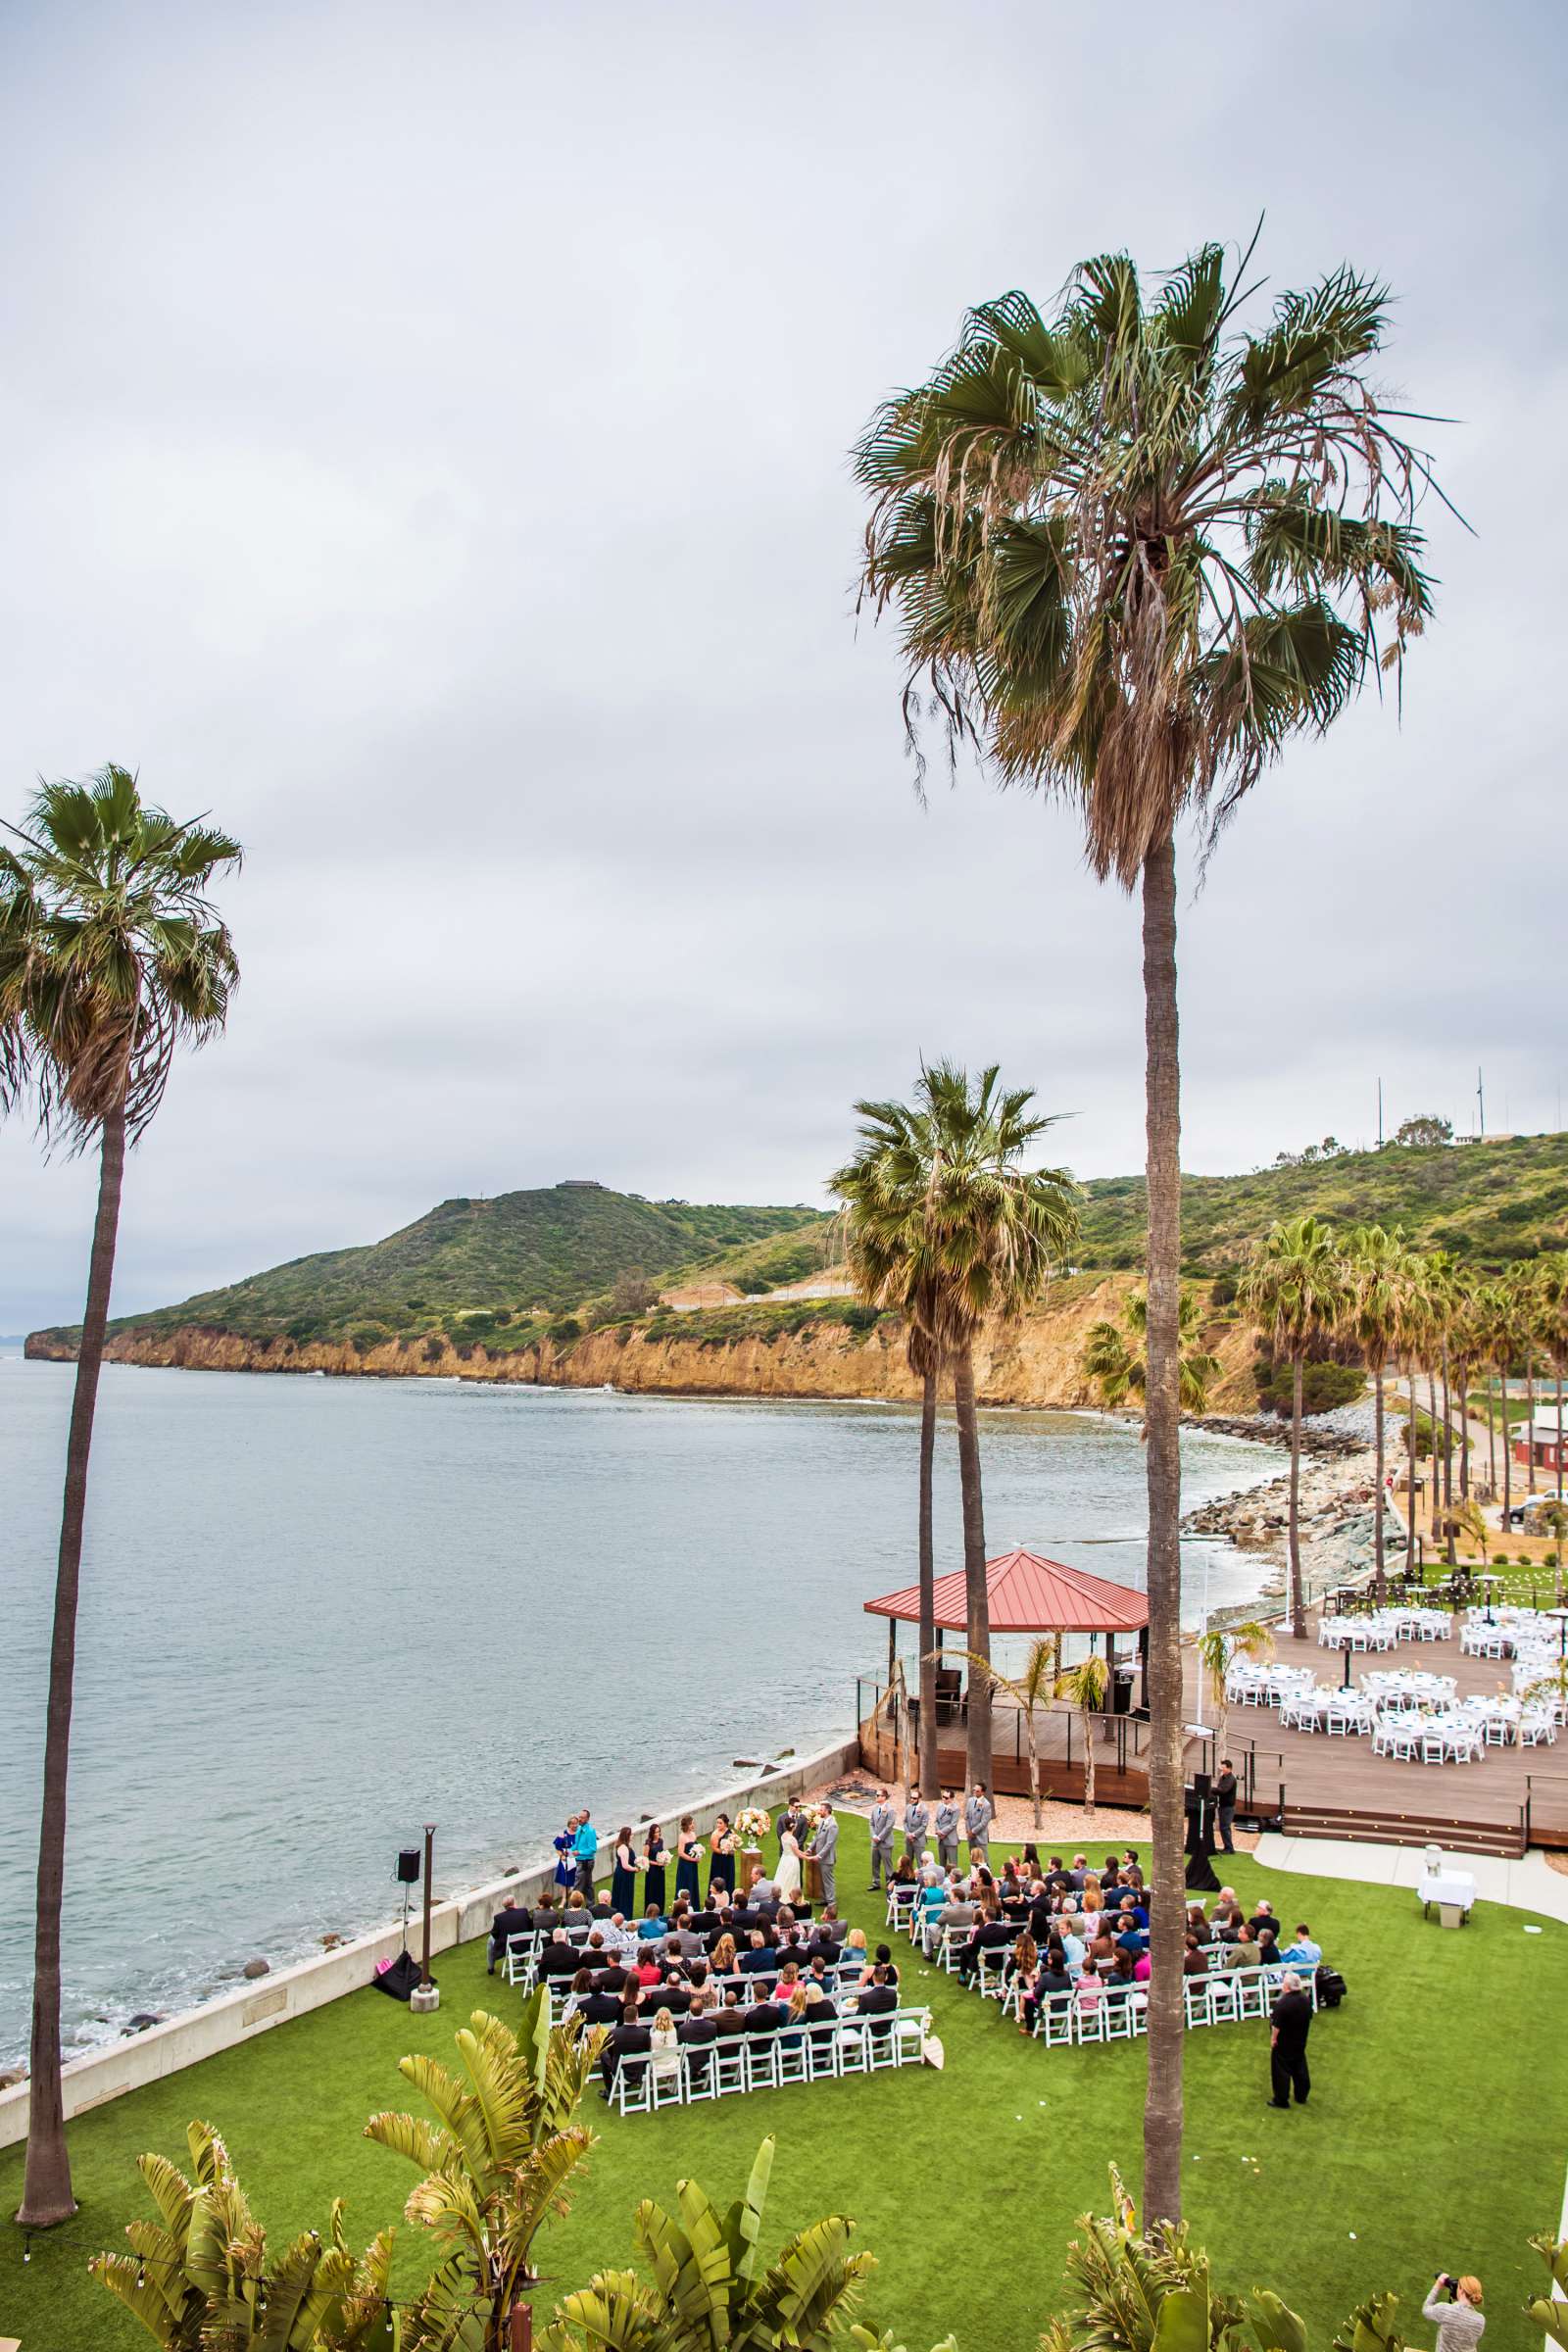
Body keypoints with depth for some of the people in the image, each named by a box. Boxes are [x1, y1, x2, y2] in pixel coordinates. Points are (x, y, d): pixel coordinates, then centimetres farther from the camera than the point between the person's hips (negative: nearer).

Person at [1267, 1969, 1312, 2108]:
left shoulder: (1282, 2004, -30)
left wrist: (1273, 2039, -9)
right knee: (1300, 2069, 22)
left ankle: (1281, 2100, 17)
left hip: (1283, 2045, -7)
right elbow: (1309, 2018, 7)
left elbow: (1276, 2025, -25)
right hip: (1300, 2043, 7)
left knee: (1281, 2071, 8)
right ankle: (1302, 2097, 34)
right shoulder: (1306, 2000, -8)